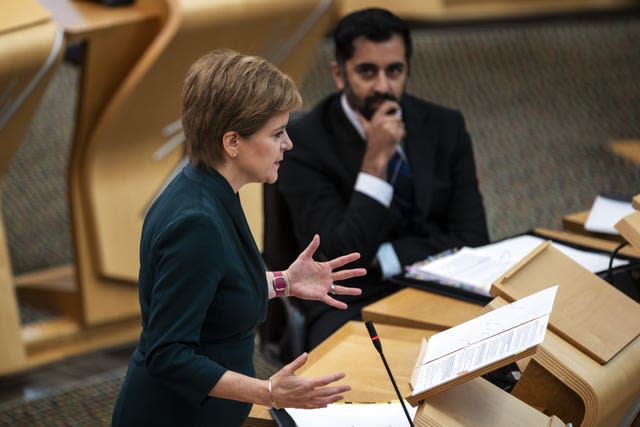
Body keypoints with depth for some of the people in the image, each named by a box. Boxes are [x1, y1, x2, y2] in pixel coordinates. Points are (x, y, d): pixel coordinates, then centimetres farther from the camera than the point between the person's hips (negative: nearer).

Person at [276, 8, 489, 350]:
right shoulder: (305, 142, -9)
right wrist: (375, 161, -20)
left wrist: (381, 259, -11)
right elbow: (344, 259, -15)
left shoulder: (445, 127, 4)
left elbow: (471, 241, 0)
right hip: (350, 304, -4)